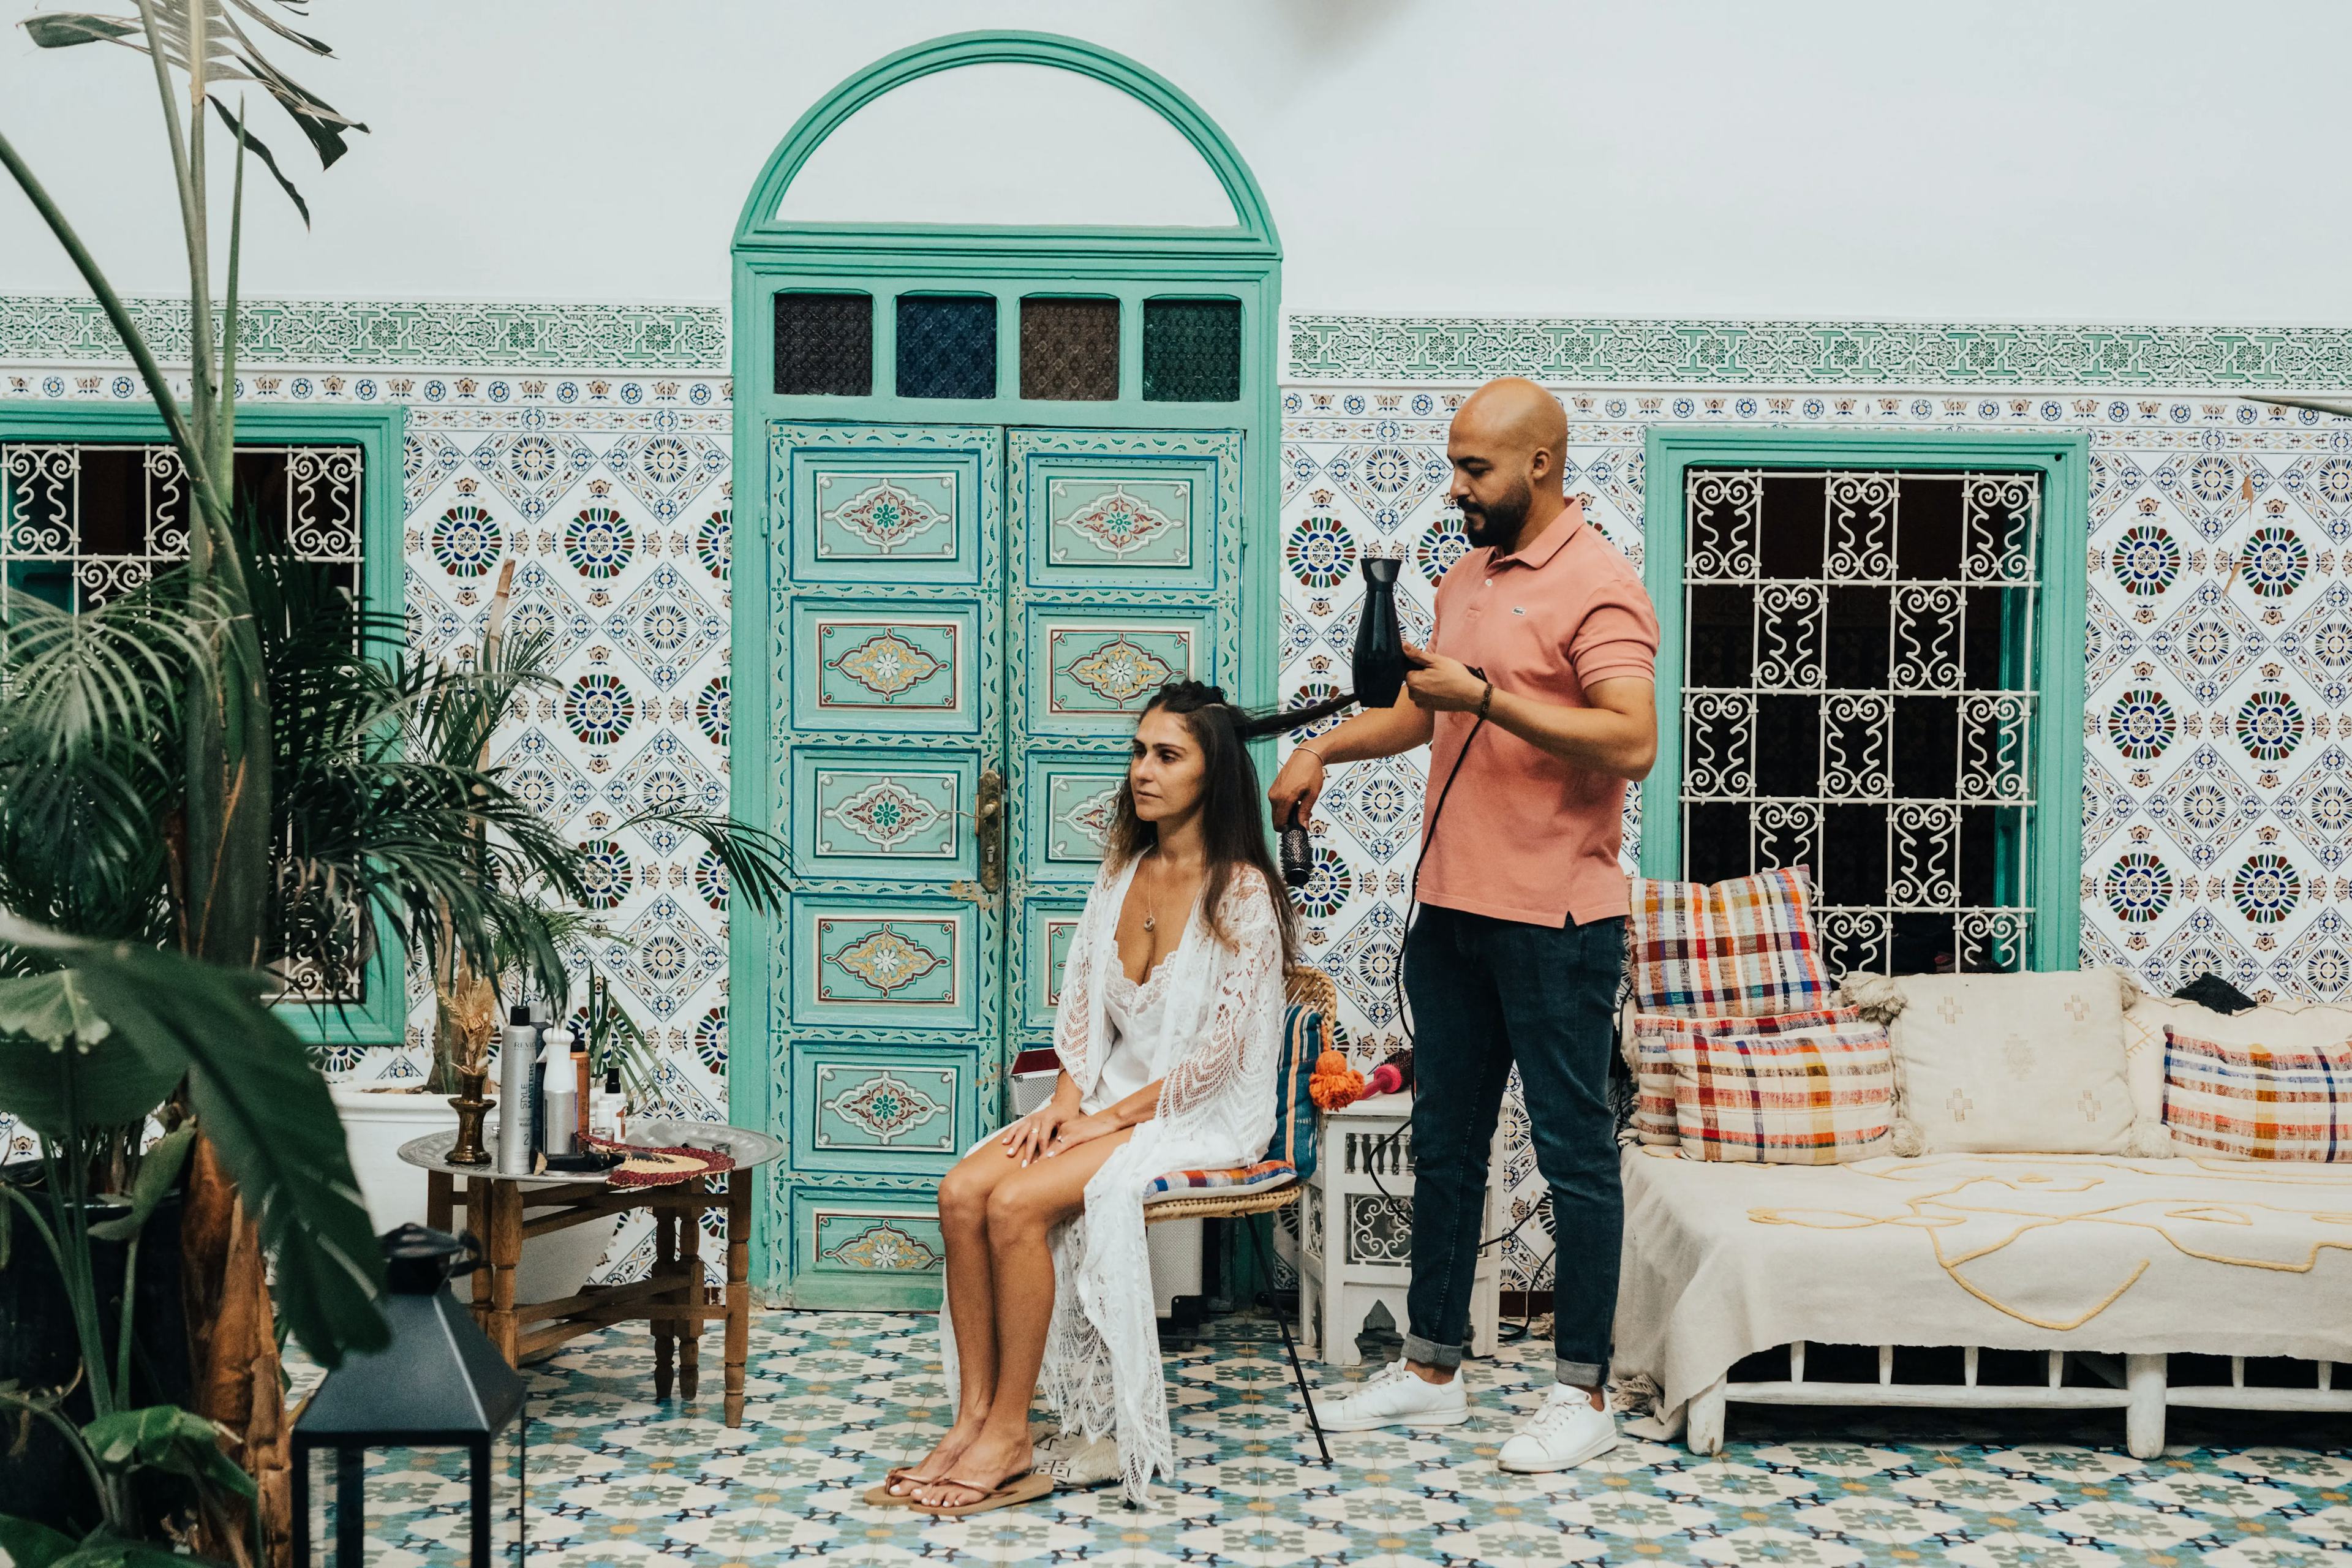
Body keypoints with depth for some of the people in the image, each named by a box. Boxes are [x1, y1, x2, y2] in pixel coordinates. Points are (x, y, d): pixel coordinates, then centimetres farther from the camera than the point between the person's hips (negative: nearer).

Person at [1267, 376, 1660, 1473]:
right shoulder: (1465, 579, 15)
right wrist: (1327, 747, 11)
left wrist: (1486, 696, -25)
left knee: (1574, 1153, 2)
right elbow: (1421, 709, 27)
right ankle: (1432, 1369, 26)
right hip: (1451, 910, 9)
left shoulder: (1596, 584, -11)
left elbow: (1632, 741, -23)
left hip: (1555, 922, -9)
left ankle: (1583, 1393, 14)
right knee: (1444, 1144, 14)